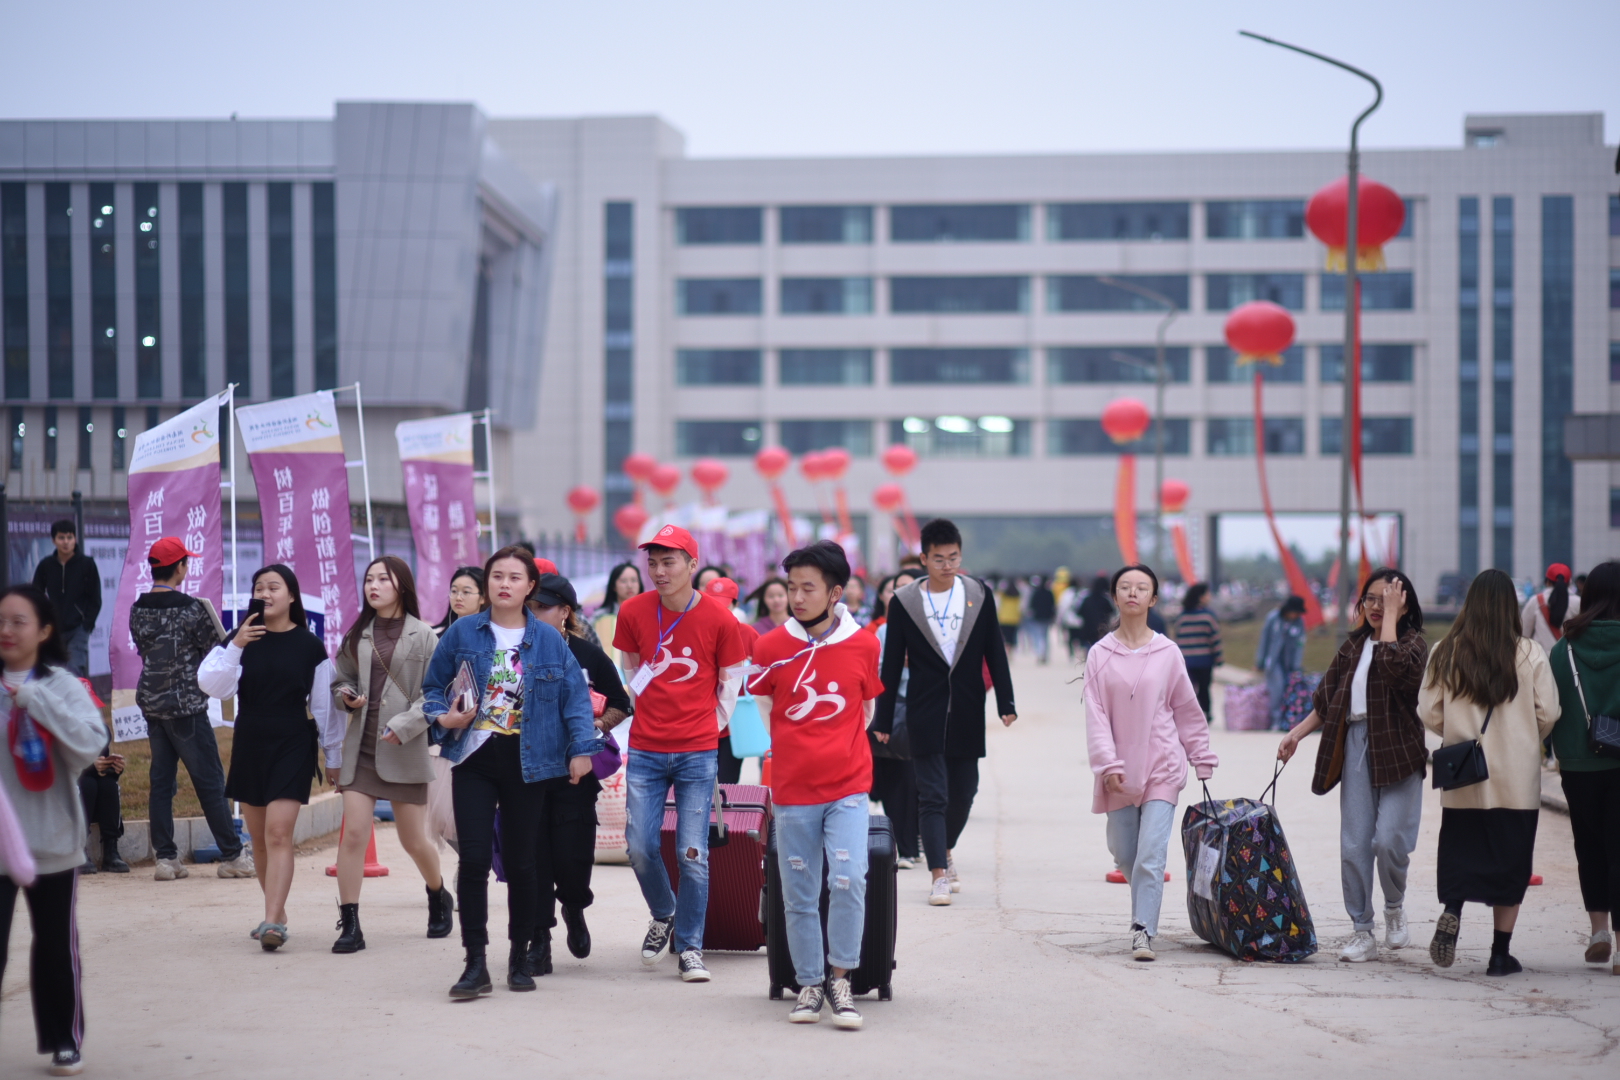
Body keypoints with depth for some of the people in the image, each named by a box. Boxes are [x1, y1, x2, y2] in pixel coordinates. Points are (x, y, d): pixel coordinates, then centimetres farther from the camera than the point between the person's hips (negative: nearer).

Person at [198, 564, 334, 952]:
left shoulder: (310, 646, 0)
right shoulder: (242, 640, 3)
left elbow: (323, 706, 5)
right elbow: (210, 684, -12)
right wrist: (236, 646, -23)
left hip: (293, 746, -3)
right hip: (249, 746, 3)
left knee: (279, 833, -15)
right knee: (260, 839, 10)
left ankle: (273, 922, -22)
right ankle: (277, 912, 25)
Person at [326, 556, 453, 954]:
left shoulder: (422, 636, -2)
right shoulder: (357, 635, 9)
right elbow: (339, 680, 19)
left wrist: (404, 725, -17)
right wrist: (346, 697, -3)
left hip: (405, 750, -3)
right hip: (360, 748, 3)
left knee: (414, 840, 8)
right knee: (353, 834, -9)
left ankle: (439, 897, 36)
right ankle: (350, 925, -5)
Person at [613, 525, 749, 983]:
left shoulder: (719, 619, -6)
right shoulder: (633, 612, -1)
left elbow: (730, 683, 6)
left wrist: (709, 728, 8)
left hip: (698, 753, -2)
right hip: (645, 751, 2)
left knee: (693, 854, -1)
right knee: (640, 847, 0)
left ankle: (690, 946, 11)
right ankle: (663, 916, 28)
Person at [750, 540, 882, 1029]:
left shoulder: (863, 645, 0)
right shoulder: (772, 647, -1)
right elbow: (759, 710, 12)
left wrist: (838, 748, 9)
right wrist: (781, 754, 9)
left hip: (848, 787, -1)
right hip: (792, 791, 1)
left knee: (849, 882, -14)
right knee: (799, 896, 5)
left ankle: (840, 979, 1)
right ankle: (810, 984, 19)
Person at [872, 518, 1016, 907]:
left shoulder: (979, 594, 4)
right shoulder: (904, 601, -1)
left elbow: (994, 652, 6)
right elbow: (892, 664, 1)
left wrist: (1005, 703, 1)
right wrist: (883, 720, 0)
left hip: (966, 714, 2)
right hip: (925, 715, -2)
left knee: (963, 791, 10)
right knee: (932, 795, -6)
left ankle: (945, 852, 34)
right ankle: (940, 875, -5)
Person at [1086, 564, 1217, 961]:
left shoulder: (1167, 653, 1)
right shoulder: (1100, 654, 1)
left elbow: (1188, 710, 10)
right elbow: (1096, 714, -3)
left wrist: (1203, 759, 12)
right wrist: (1108, 764, -13)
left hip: (1161, 767, -2)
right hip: (1120, 771, 2)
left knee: (1151, 854, -12)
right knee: (1123, 853, 10)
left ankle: (1143, 931, -11)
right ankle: (1145, 914, 34)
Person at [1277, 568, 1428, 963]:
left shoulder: (1414, 643, -1)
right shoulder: (1354, 646, 16)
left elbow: (1394, 667, -24)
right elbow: (1327, 699, 23)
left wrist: (1391, 615, -15)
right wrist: (1296, 733, 16)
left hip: (1398, 750, -5)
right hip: (1355, 747, 5)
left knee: (1389, 840, -14)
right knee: (1354, 845, 0)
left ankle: (1395, 908, 15)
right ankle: (1362, 933, 9)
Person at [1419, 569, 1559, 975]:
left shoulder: (1445, 653, -3)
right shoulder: (1528, 653, -7)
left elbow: (1429, 713, 0)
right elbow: (1548, 713, -5)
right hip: (1517, 780, -1)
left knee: (1459, 854, 14)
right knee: (1510, 861, 8)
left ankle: (1451, 910, -14)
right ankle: (1501, 953, 9)